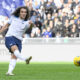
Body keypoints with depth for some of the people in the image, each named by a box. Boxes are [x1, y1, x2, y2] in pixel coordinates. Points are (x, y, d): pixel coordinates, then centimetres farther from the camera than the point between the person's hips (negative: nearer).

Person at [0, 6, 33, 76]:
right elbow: (7, 25, 21)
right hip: (10, 37, -2)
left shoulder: (26, 22, 5)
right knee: (15, 49, -30)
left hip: (18, 40, 2)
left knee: (14, 56, -11)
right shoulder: (13, 17, 8)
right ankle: (25, 59, -53)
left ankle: (9, 72, -14)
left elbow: (30, 25, -19)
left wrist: (31, 23, -42)